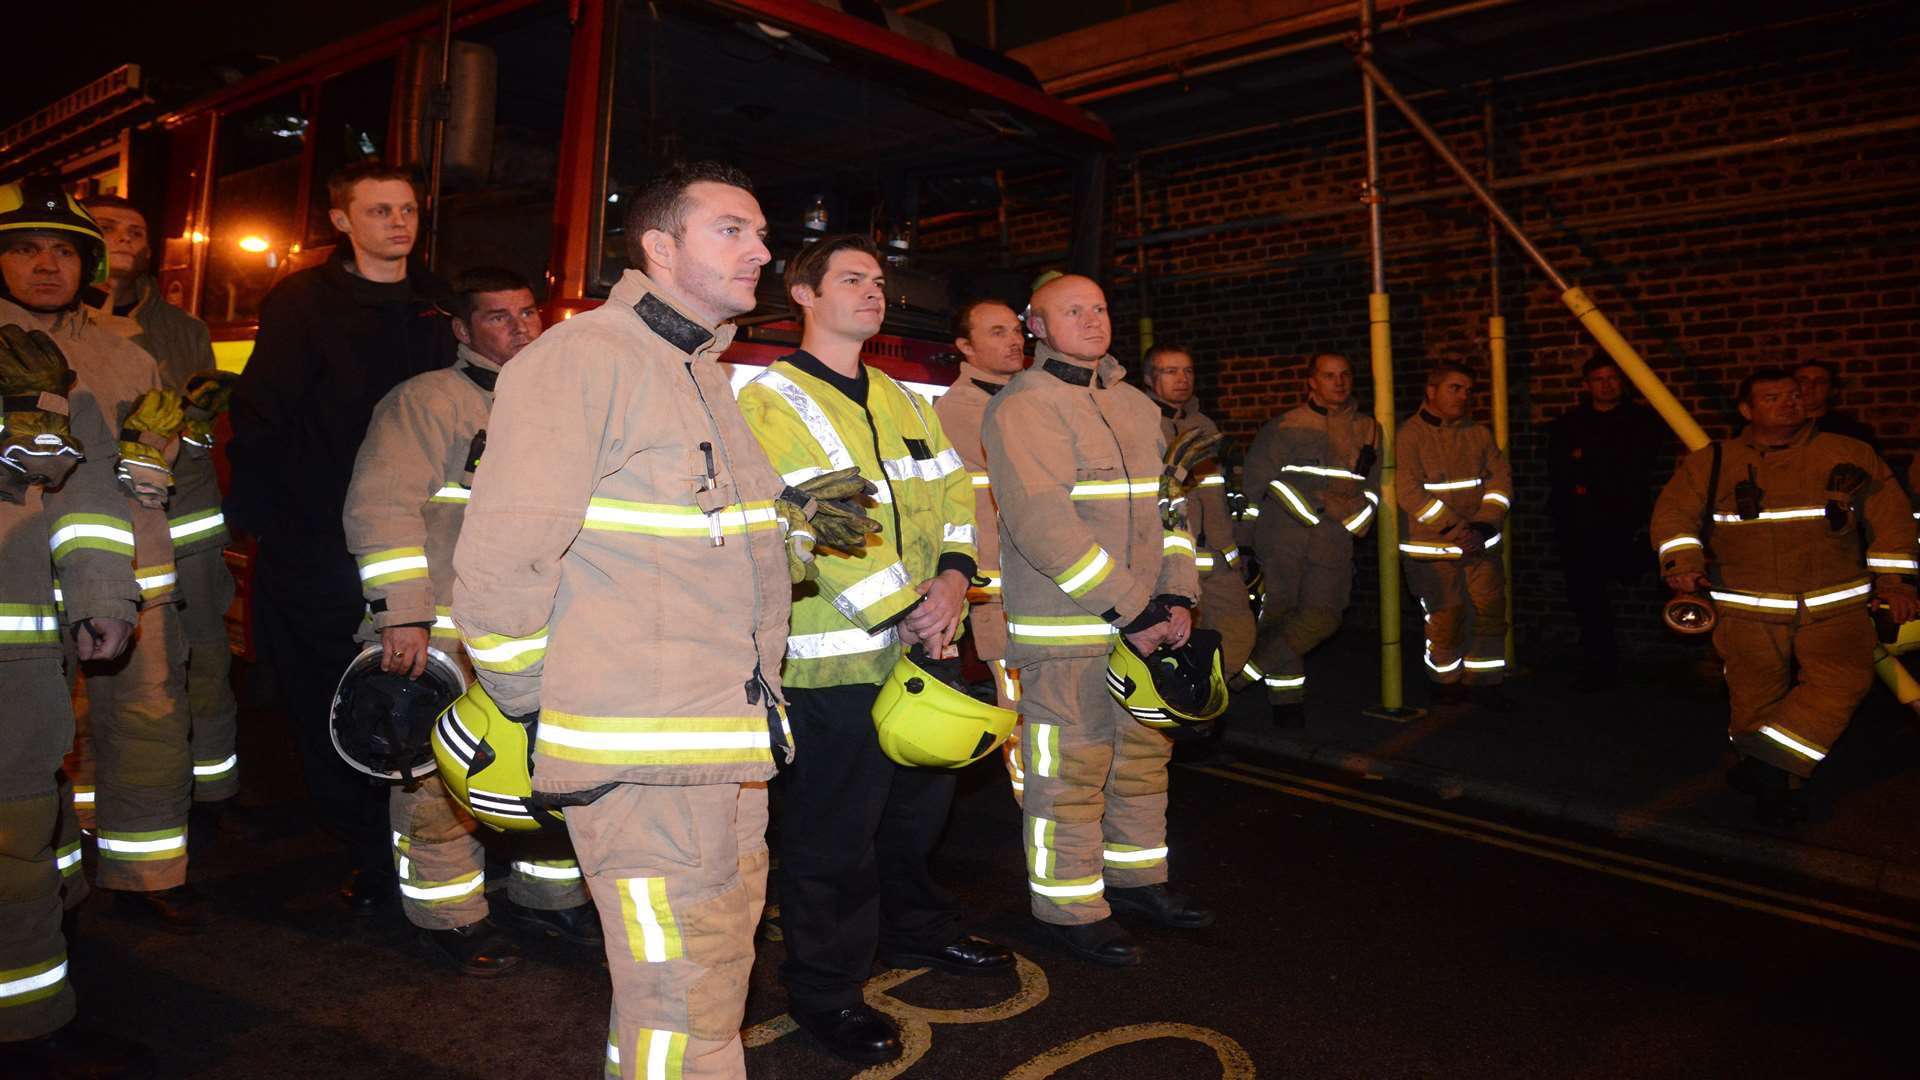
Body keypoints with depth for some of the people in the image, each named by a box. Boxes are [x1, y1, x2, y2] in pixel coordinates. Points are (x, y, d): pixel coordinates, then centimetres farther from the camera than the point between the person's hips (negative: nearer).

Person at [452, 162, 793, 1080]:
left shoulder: (712, 376, 16)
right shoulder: (583, 357, -12)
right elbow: (500, 562, -16)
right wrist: (532, 700, -6)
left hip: (734, 749, 9)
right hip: (637, 754, -8)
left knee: (715, 970, 19)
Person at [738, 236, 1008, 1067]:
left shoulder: (904, 402, 16)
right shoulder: (773, 399, -9)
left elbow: (952, 492, 11)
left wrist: (952, 576, -7)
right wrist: (905, 612, -20)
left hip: (924, 649, 8)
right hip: (834, 660, -7)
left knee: (919, 806, 22)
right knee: (833, 835, 4)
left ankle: (916, 929, 44)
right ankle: (825, 990, 21)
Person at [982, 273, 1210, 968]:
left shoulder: (1136, 405, 15)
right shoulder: (1022, 409, -10)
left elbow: (1168, 501, 15)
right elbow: (1045, 525, -19)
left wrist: (1177, 596, 0)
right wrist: (1131, 612, -19)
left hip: (1146, 624, 8)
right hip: (1065, 630, -7)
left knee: (1143, 756, 17)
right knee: (1069, 771, 1)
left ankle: (1137, 880, 34)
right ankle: (1069, 909, 16)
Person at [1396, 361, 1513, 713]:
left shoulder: (1479, 433, 10)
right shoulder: (1410, 434, -7)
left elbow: (1500, 477, 5)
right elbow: (1409, 490, -15)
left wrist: (1485, 524, -11)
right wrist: (1455, 528, -18)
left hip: (1480, 541, 5)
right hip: (1432, 544, -5)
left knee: (1492, 608, 0)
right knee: (1447, 615, -2)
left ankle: (1483, 683, 14)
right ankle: (1445, 683, 20)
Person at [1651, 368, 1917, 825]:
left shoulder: (1850, 456, 7)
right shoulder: (1710, 463, 4)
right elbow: (1674, 511, -3)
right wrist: (1683, 561, -21)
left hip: (1835, 607, 1)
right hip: (1748, 611, 0)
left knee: (1842, 681, -19)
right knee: (1756, 701, 2)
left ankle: (1767, 766, -11)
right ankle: (1775, 787, 22)